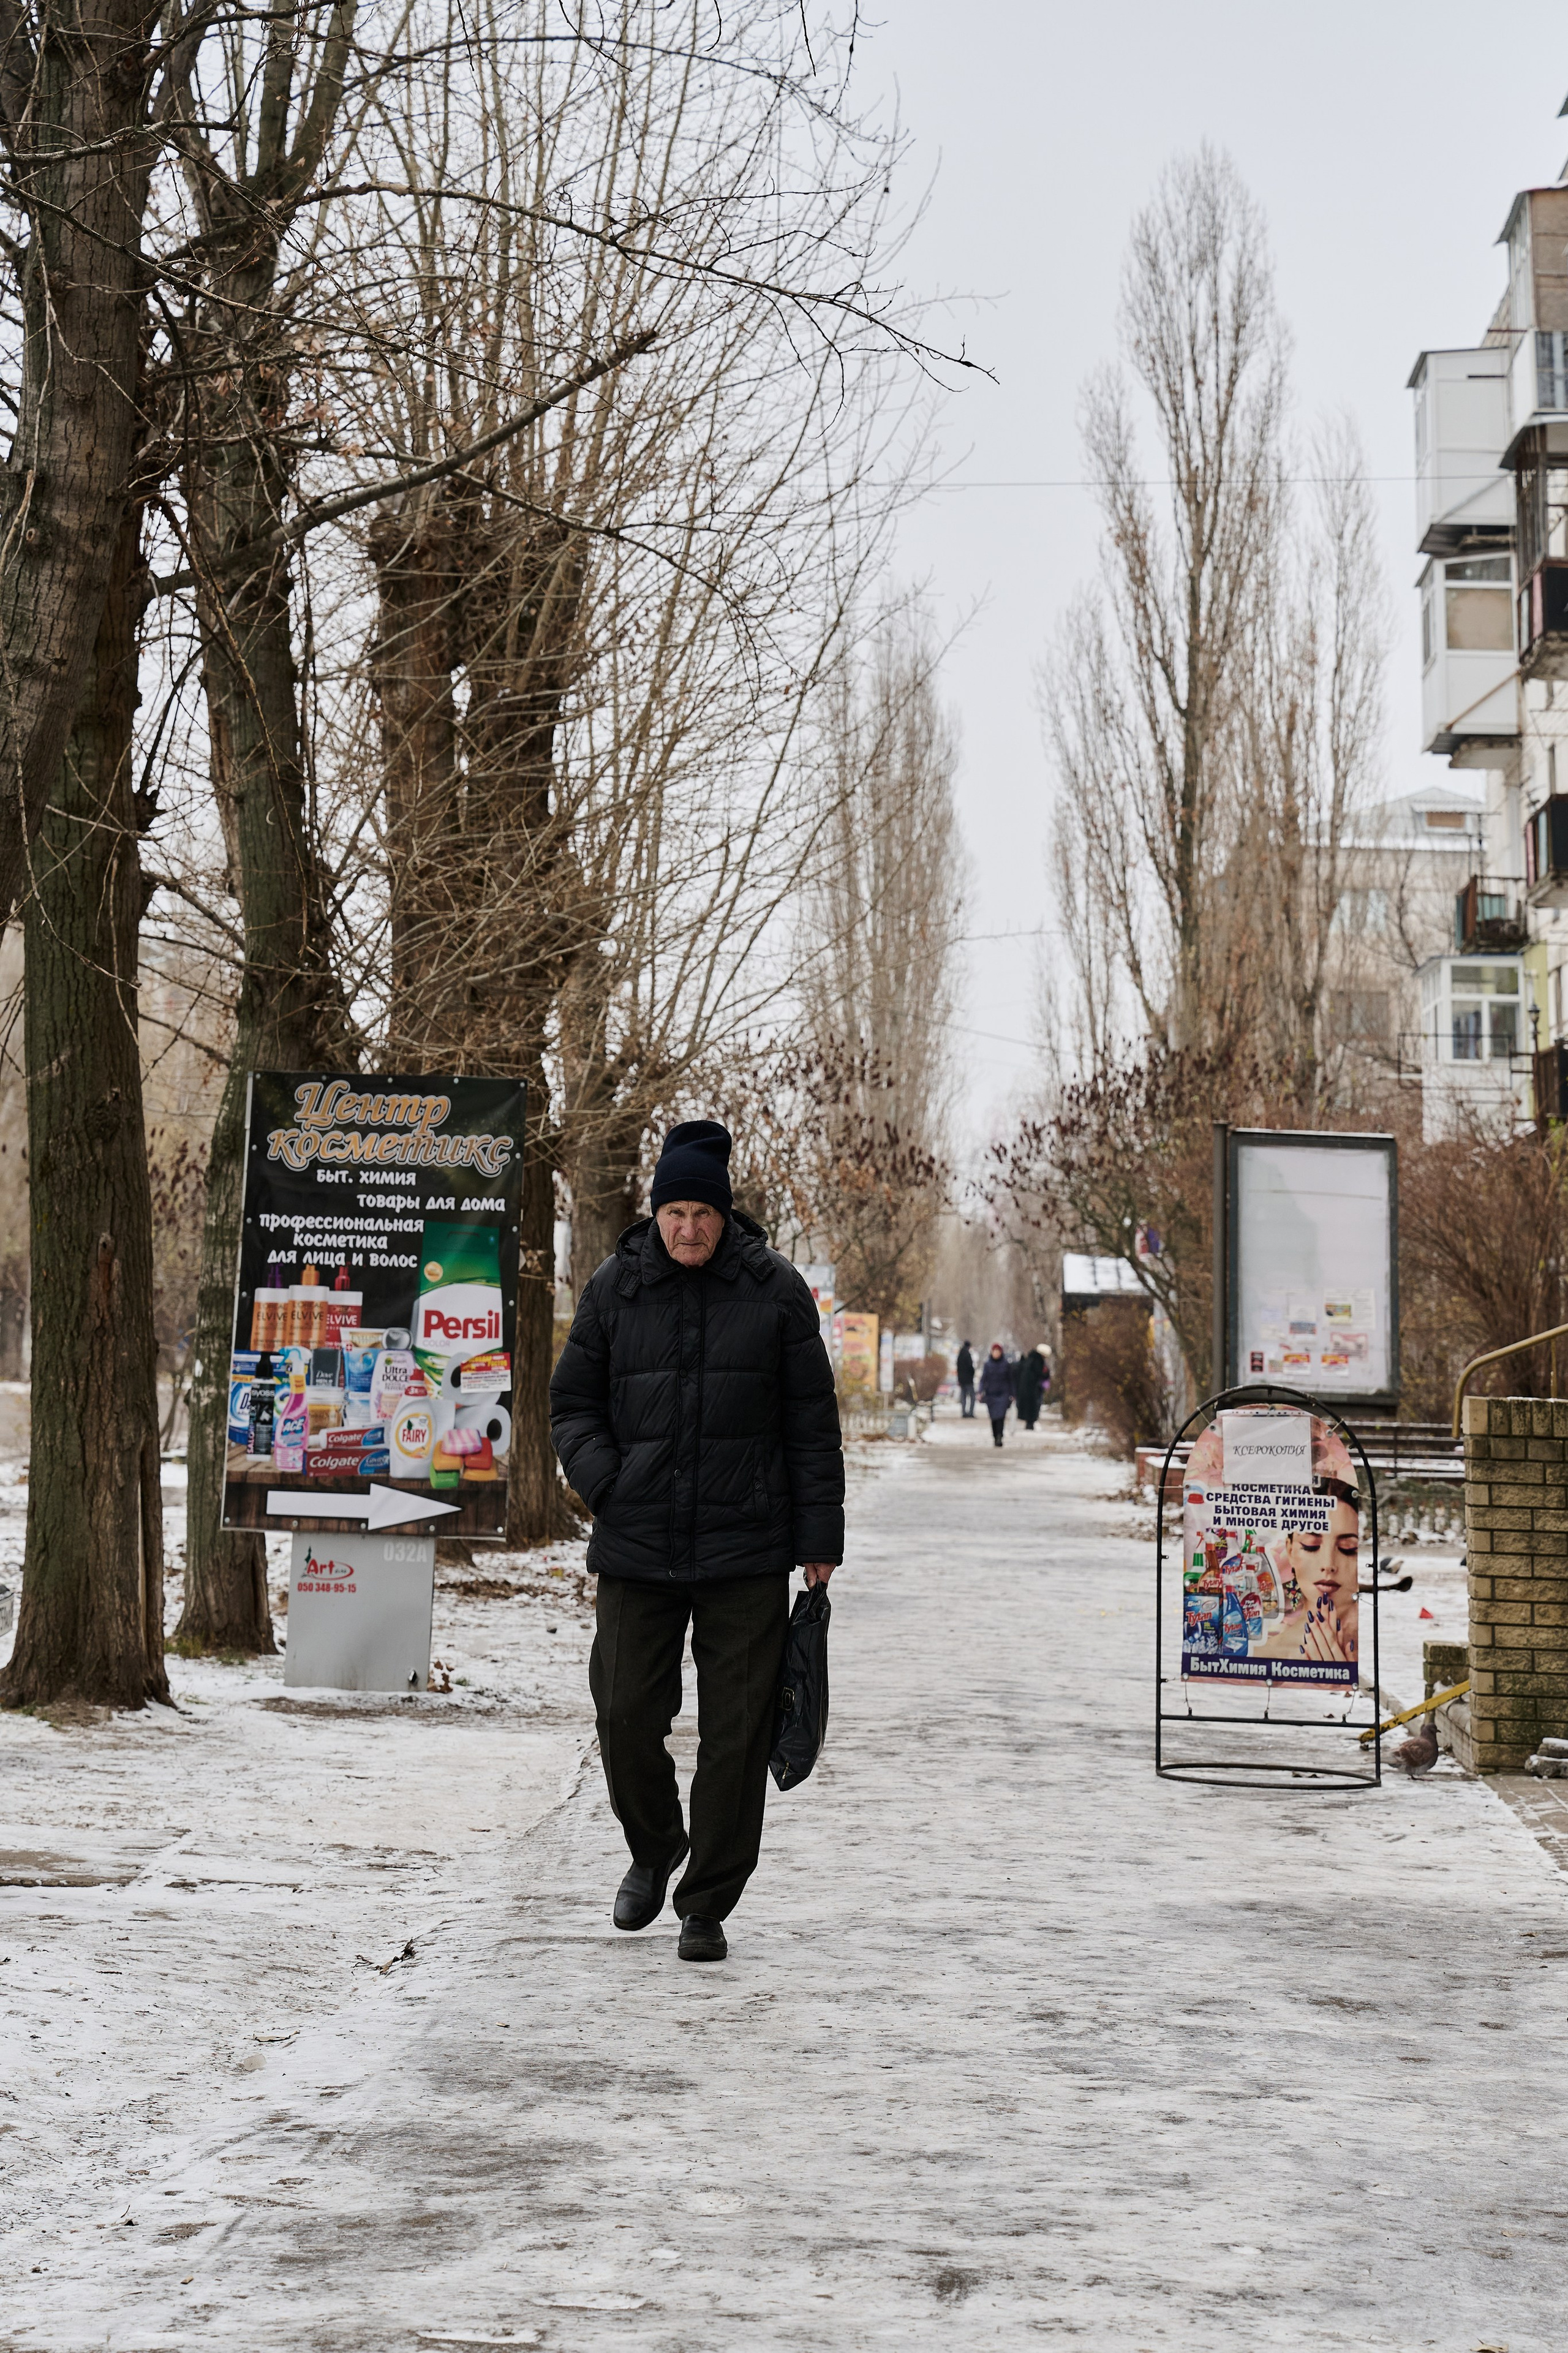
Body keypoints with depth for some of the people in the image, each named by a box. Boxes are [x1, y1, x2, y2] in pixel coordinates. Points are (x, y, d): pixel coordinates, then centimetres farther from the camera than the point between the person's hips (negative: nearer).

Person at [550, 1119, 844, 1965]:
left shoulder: (774, 1290, 1)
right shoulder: (614, 1289, 4)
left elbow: (811, 1420, 4)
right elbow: (573, 1402, 12)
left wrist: (819, 1536, 1)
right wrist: (604, 1482, -7)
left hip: (746, 1553, -1)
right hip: (636, 1550, 1)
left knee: (737, 1734, 0)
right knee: (626, 1718, 1)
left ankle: (707, 1905, 12)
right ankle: (654, 1849, 31)